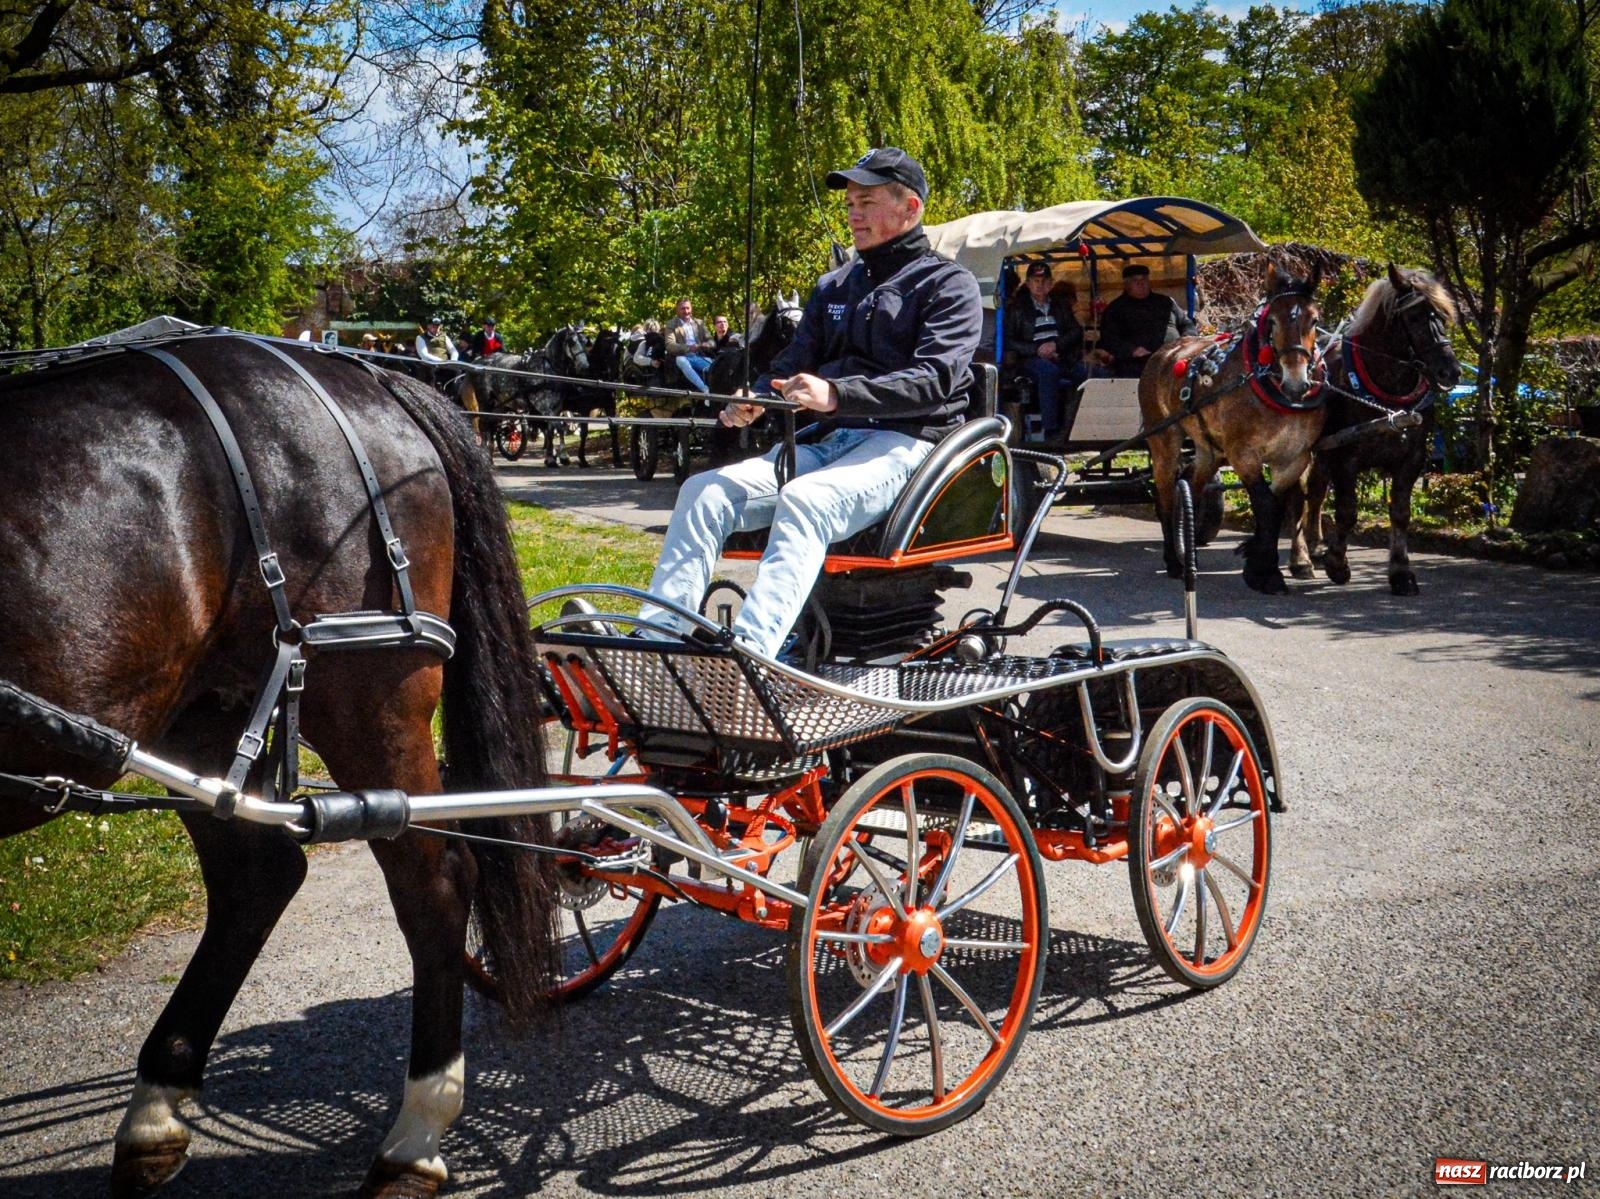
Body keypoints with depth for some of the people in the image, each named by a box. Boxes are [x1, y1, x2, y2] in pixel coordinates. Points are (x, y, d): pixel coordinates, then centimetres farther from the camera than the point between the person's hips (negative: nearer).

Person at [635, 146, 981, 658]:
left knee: (803, 500, -37)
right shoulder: (833, 287, 25)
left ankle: (747, 650, -51)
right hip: (829, 441, 7)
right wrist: (753, 399, -6)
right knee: (705, 491, -16)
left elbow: (933, 379, -12)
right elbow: (794, 362, 19)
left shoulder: (948, 284, 4)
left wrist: (837, 395, -27)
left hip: (904, 442, -6)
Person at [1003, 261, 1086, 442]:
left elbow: (1076, 331, 12)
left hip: (1062, 358, 3)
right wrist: (1037, 350, -10)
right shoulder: (1017, 308, 13)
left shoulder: (1061, 304, 23)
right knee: (1048, 369, -39)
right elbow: (1009, 341, 3)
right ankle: (1051, 431, -42)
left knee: (1085, 371, -28)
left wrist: (1056, 344, -7)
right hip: (1031, 359, -3)